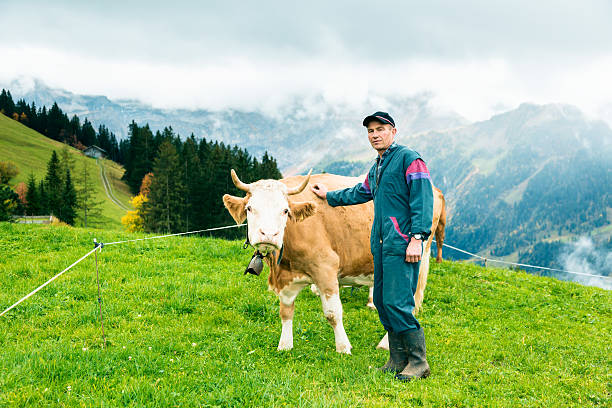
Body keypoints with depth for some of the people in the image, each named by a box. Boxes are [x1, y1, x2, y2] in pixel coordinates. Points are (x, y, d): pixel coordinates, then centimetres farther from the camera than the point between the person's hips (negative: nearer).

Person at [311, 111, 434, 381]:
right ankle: (398, 361, 16)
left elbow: (423, 199, -13)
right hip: (382, 244, 9)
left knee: (396, 302, -14)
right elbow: (361, 193, 40)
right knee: (382, 300, 8)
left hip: (402, 244, -9)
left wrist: (417, 238, -21)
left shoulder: (409, 159, -5)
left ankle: (418, 362, -5)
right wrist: (329, 196, 52)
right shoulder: (376, 168, 22)